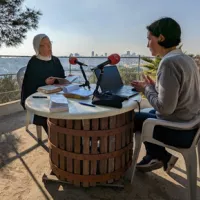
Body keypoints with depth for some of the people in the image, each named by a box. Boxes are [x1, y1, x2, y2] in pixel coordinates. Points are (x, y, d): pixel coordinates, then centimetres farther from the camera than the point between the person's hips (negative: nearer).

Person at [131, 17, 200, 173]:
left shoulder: (169, 62, -24)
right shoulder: (187, 59, 5)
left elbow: (165, 108, -27)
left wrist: (147, 89, -11)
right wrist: (154, 86, 6)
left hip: (178, 131, -9)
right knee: (148, 113, 26)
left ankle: (162, 157, 24)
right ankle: (154, 158, 29)